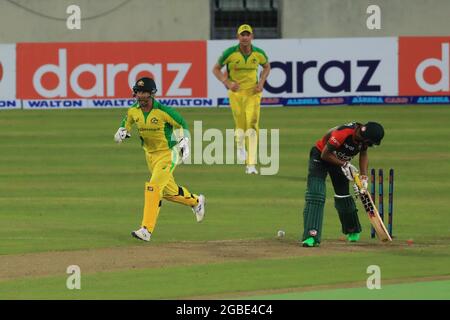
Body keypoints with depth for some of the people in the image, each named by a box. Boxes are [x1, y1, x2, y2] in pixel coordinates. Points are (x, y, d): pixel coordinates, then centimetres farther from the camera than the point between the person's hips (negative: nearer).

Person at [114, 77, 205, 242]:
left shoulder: (163, 111, -22)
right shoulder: (133, 111, -6)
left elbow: (181, 123, -7)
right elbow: (127, 120, 17)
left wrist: (184, 141, -16)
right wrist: (122, 131, -3)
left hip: (168, 153, -7)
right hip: (150, 154, 7)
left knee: (153, 187, -19)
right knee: (169, 191, 18)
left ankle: (146, 229, -20)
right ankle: (196, 201, 48)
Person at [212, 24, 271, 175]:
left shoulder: (259, 53, -4)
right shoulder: (230, 53, -10)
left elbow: (267, 66, 18)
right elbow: (216, 69, 2)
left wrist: (261, 82, 2)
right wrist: (227, 82, -13)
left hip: (253, 93, 1)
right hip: (236, 93, 0)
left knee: (252, 126, -12)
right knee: (240, 126, 1)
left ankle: (251, 165, -16)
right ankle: (240, 145, 39)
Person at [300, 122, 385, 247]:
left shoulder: (364, 136, -18)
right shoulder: (342, 133, -39)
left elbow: (363, 154, 2)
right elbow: (325, 155, -27)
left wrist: (363, 176, -7)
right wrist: (344, 164, -27)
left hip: (340, 161, 6)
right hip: (320, 157, -6)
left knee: (343, 196, 8)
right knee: (315, 195, -19)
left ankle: (353, 231, 30)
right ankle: (311, 236, -26)